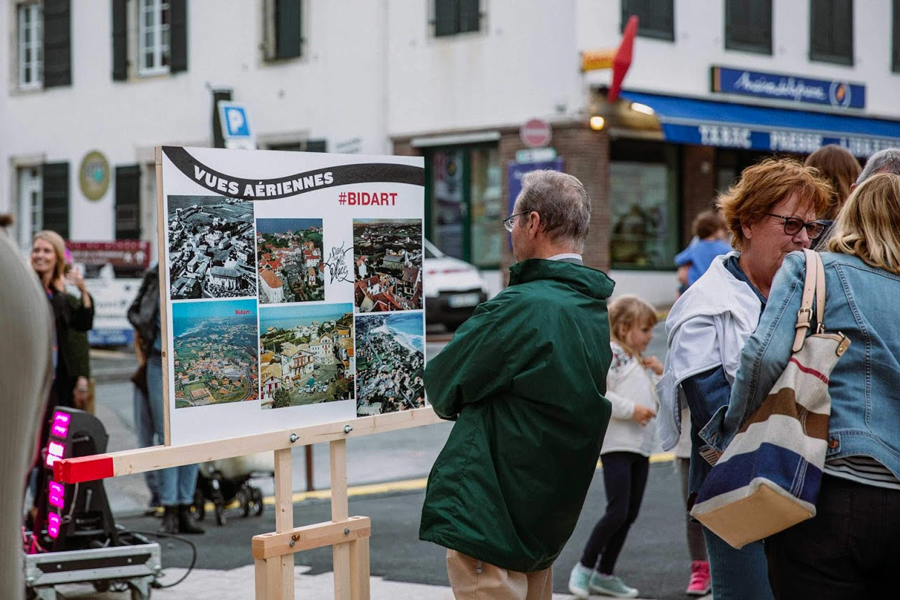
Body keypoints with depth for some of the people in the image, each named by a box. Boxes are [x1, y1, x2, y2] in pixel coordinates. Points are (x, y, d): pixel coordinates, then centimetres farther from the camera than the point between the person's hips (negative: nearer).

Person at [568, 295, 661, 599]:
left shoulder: (642, 362, 18)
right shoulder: (610, 355, -10)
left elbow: (663, 401, 24)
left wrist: (662, 374, 7)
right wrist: (630, 409, -20)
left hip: (641, 448, 9)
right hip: (617, 446, -9)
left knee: (629, 515, 10)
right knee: (617, 512, -12)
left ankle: (604, 574, 19)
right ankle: (584, 567, 4)